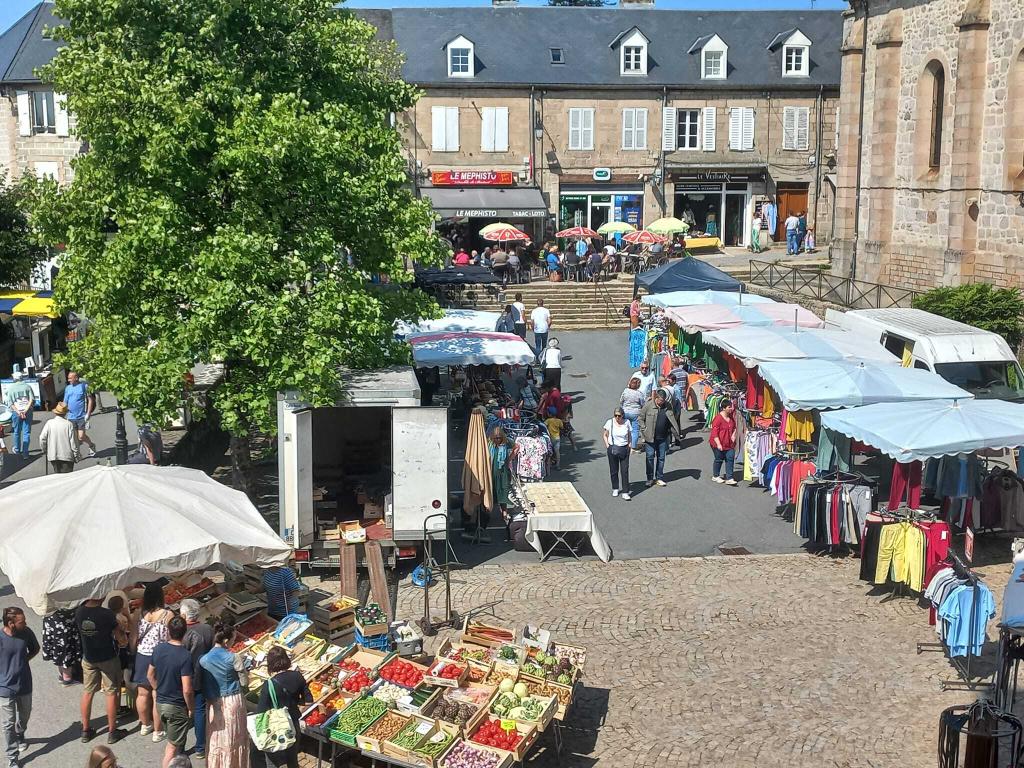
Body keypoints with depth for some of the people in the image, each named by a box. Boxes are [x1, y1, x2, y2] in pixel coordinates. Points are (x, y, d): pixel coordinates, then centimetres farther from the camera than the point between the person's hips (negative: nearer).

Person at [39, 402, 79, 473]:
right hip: (67, 456, -2)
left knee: (58, 475, 15)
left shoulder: (49, 423, -4)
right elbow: (73, 441, -7)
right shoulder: (69, 424, -9)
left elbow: (42, 438, -4)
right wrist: (76, 456, 4)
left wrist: (44, 450, 13)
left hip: (53, 456, 2)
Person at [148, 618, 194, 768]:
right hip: (177, 707, -7)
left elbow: (150, 675, 10)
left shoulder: (158, 649, -5)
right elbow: (187, 690, -26)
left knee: (172, 741, 25)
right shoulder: (185, 656, -25)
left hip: (160, 703, 7)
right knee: (173, 746, 6)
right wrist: (191, 708, -10)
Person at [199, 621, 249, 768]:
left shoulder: (203, 660, -8)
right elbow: (245, 683, -9)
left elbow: (200, 685, 2)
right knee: (234, 738, 14)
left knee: (216, 738, 16)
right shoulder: (234, 658, -16)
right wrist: (244, 670, 11)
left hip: (214, 704, 2)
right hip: (233, 701, -2)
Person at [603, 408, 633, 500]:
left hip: (624, 449, 0)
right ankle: (615, 489, 29)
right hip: (612, 449, 0)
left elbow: (630, 435, 11)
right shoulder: (610, 422, -5)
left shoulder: (627, 422, -2)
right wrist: (607, 445, -2)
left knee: (625, 471, -4)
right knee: (614, 470, 10)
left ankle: (625, 492, -2)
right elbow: (605, 435, 6)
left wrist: (630, 444, 1)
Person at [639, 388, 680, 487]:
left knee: (661, 458, 9)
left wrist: (676, 433, 2)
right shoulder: (648, 405, -7)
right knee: (650, 457, 2)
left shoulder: (668, 406, 3)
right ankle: (650, 478, 12)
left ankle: (659, 478, 19)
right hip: (650, 437, -3)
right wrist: (644, 431, -9)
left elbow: (672, 420, 10)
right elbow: (641, 418, -1)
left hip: (663, 438, 3)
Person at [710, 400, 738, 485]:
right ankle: (715, 476, 28)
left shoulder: (731, 417, 5)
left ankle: (729, 478, -1)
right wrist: (718, 444, -22)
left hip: (729, 443, 6)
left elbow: (734, 427, 24)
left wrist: (733, 434, 6)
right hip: (719, 444, -6)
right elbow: (714, 432, -19)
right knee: (719, 459, 8)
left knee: (730, 458, -3)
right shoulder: (718, 418, -18)